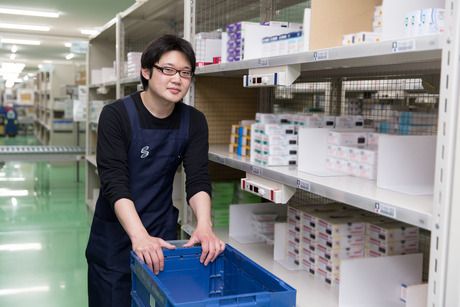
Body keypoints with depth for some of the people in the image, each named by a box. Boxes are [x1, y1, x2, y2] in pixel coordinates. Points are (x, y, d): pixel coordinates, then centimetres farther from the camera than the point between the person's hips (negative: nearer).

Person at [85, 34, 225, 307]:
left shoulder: (194, 122, -4)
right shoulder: (116, 115, -16)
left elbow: (198, 179, -11)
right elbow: (114, 182, -24)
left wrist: (204, 226, -30)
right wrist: (139, 236, -38)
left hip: (162, 232, 3)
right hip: (116, 234, -3)